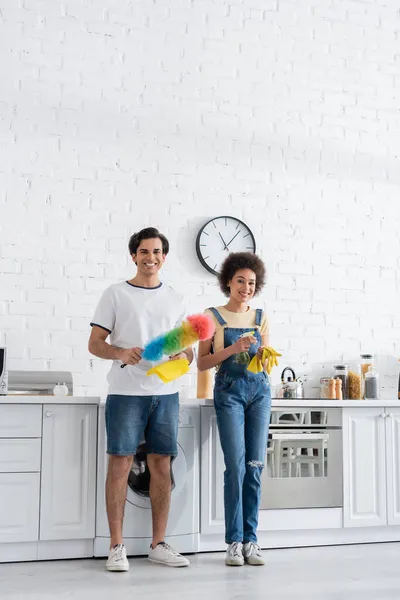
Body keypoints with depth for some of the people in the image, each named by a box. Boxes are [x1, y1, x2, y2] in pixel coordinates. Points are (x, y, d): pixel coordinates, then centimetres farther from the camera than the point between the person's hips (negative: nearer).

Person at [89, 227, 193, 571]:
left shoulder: (175, 300, 14)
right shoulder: (116, 294, 5)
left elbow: (187, 348, 15)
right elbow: (95, 343, 2)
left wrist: (183, 356, -8)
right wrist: (120, 353, -18)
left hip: (166, 393, 3)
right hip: (125, 392, -3)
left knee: (162, 465, 5)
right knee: (120, 463, -2)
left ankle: (159, 544, 16)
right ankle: (116, 546, 8)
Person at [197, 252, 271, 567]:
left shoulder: (261, 317, 11)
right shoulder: (213, 316, 1)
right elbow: (202, 363, -2)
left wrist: (266, 354, -6)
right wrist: (233, 348, -14)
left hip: (259, 390, 3)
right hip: (229, 391, -3)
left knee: (255, 466, 0)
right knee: (236, 466, -10)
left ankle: (250, 539, 7)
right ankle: (234, 540, 0)